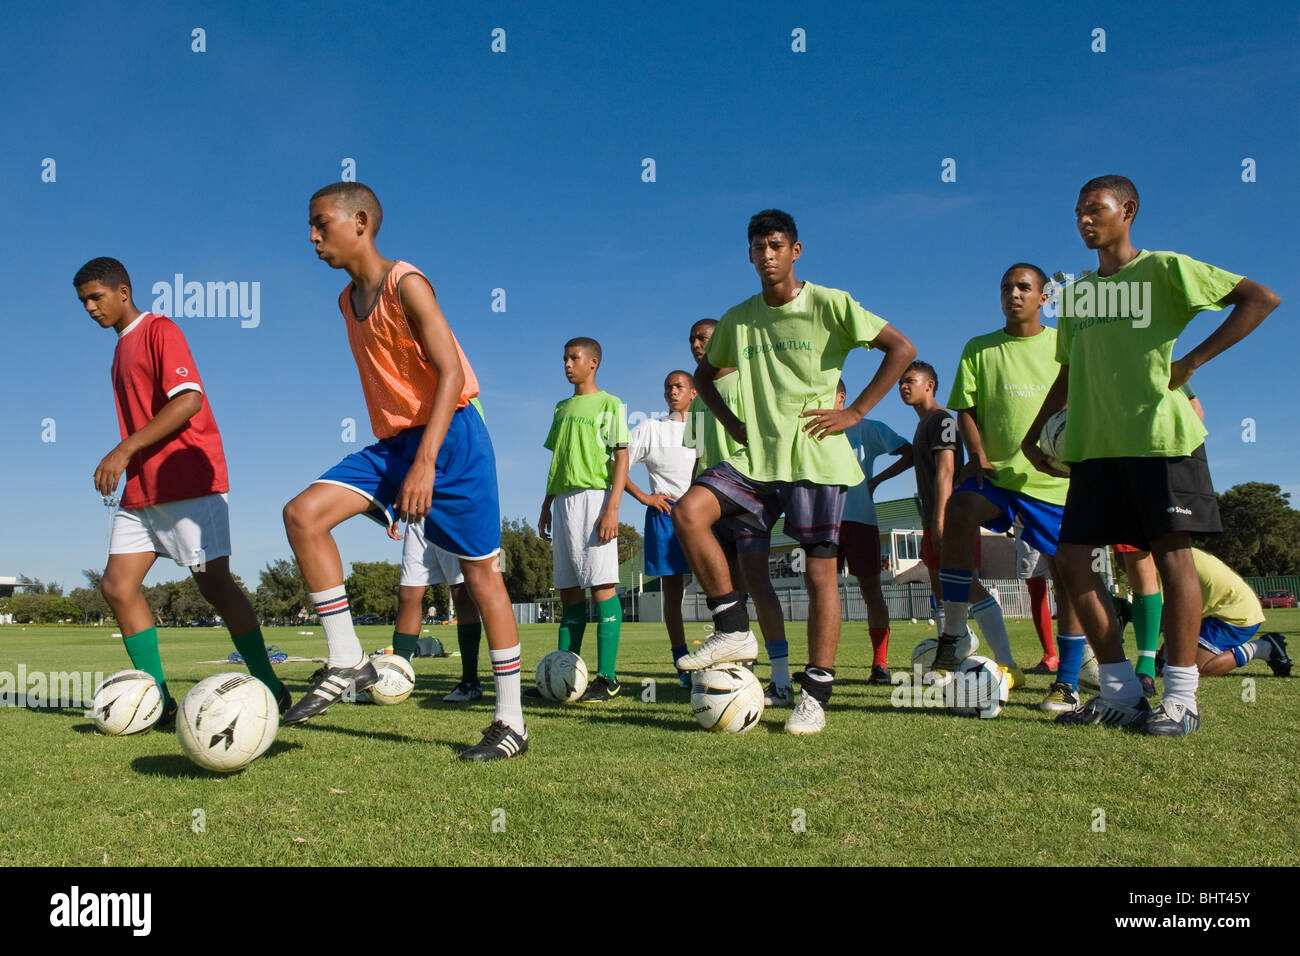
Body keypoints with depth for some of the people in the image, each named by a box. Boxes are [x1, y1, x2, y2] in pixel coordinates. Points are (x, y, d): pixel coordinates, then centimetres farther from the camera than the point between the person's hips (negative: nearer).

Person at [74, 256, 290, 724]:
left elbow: (188, 400, -19)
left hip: (188, 482, -9)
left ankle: (271, 690, 2)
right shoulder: (123, 348, 21)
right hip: (141, 491, 9)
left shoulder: (160, 330, -6)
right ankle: (159, 701, 4)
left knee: (215, 585, -7)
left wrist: (124, 450, -21)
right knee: (116, 586, 0)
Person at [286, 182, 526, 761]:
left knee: (480, 569, -1)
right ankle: (346, 661, -4)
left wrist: (425, 462, -27)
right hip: (393, 442, 7)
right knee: (303, 513, -12)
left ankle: (511, 720, 8)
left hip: (449, 436, -7)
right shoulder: (348, 301, 13)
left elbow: (451, 372, -19)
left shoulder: (405, 283, -12)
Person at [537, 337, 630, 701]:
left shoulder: (609, 404, 2)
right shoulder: (562, 407, 21)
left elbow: (621, 457, -5)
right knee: (568, 591, 6)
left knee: (602, 585, -10)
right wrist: (547, 506, 17)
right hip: (563, 500, 7)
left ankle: (607, 677, -10)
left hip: (593, 496, -7)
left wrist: (612, 507, -15)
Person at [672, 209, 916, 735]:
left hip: (815, 455, -4)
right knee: (688, 511, -17)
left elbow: (901, 348, -6)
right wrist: (731, 422, 11)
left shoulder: (829, 305, -3)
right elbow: (704, 373, 26)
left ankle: (816, 695, 6)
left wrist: (855, 412, -9)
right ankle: (733, 632, -7)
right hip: (757, 456, 4)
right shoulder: (738, 319, 11)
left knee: (820, 570, -3)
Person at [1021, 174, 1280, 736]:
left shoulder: (1164, 269, 0)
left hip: (1161, 437, -6)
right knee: (1072, 559, -1)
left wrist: (1192, 361, -13)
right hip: (1094, 446, 6)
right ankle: (1121, 693, 8)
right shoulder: (1077, 290, 18)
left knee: (1172, 556, -5)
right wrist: (1034, 434, 19)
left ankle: (1180, 699, 2)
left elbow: (1261, 299, -6)